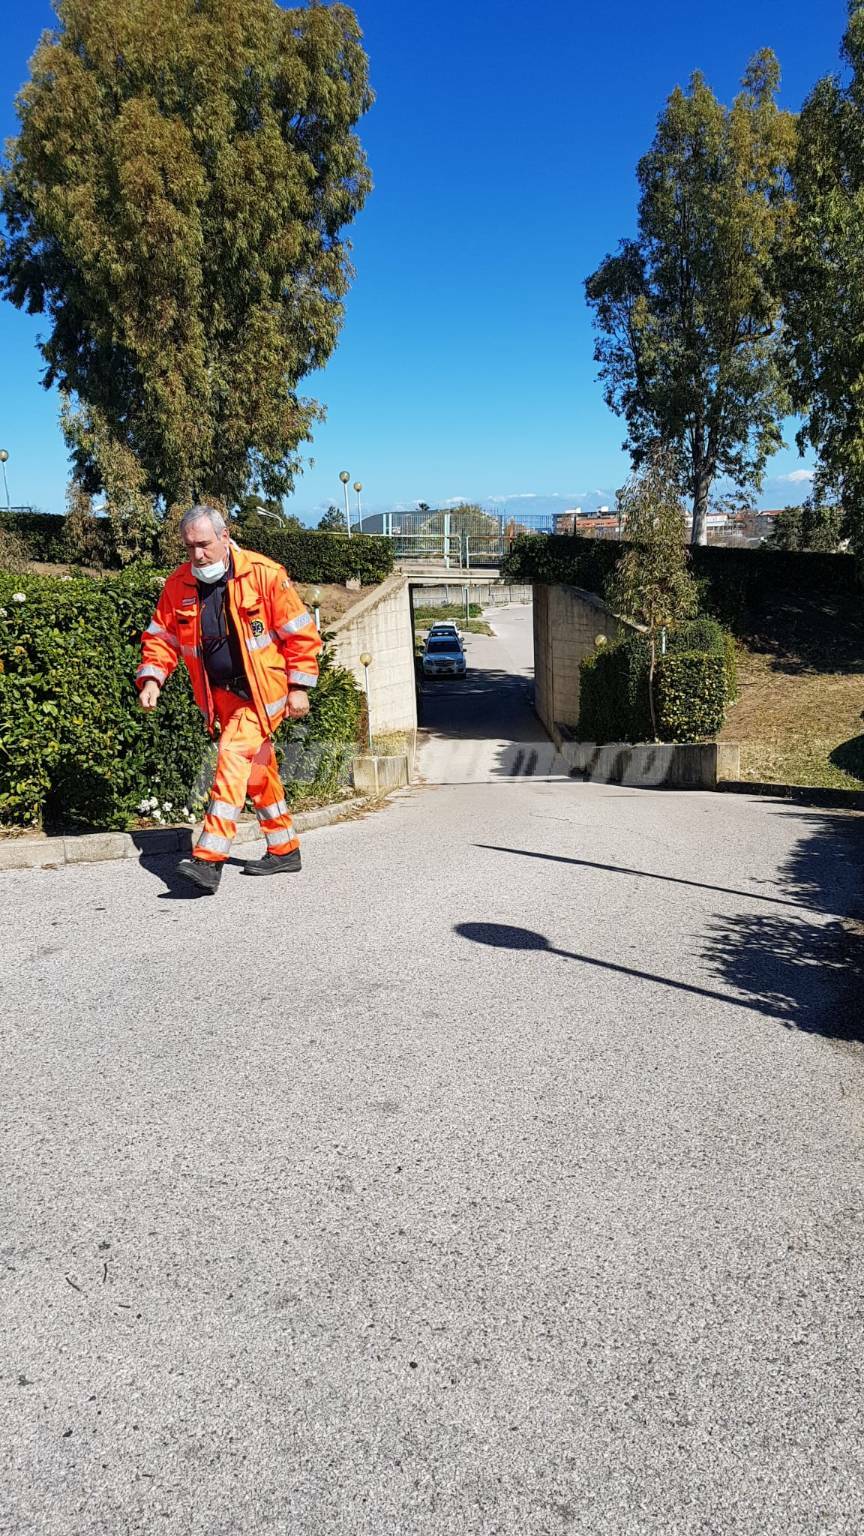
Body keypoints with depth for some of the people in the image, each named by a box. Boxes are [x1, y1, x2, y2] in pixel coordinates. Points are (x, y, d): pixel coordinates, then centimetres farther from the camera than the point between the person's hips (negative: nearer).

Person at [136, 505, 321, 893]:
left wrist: (299, 687, -11)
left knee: (233, 756, -21)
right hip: (221, 694, 6)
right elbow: (161, 637, 8)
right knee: (258, 771, 14)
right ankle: (284, 850, 28)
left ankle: (209, 858, -24)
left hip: (263, 690, -6)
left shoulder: (263, 574, -13)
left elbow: (300, 633, -10)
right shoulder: (178, 584, 0)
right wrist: (151, 679, -8)